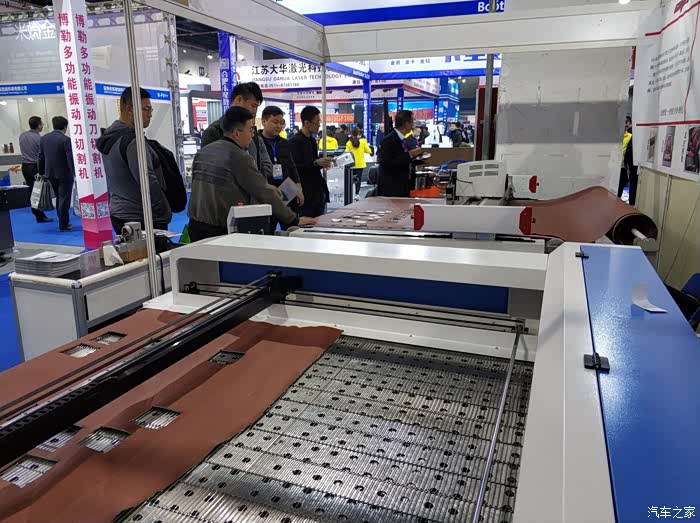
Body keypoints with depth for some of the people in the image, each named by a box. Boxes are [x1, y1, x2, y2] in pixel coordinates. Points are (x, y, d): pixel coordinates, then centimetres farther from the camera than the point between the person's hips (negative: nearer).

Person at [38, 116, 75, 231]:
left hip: (50, 173, 6)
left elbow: (41, 157, 10)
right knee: (64, 199, 0)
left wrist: (41, 172, 17)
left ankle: (62, 221, 25)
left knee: (59, 198, 19)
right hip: (64, 174, -6)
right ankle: (63, 225, 4)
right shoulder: (66, 140, -14)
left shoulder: (43, 138, 5)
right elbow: (70, 158, -17)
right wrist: (75, 173, -13)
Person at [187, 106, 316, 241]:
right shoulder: (241, 158, -14)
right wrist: (295, 221, -8)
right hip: (221, 230, -7)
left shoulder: (202, 152, 8)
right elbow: (265, 194, -14)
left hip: (195, 225, 7)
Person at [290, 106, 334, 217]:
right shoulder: (295, 141, -10)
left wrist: (322, 163, 6)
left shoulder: (312, 140, 16)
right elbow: (294, 168, -17)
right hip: (306, 195, -8)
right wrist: (316, 163, -22)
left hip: (318, 192, 8)